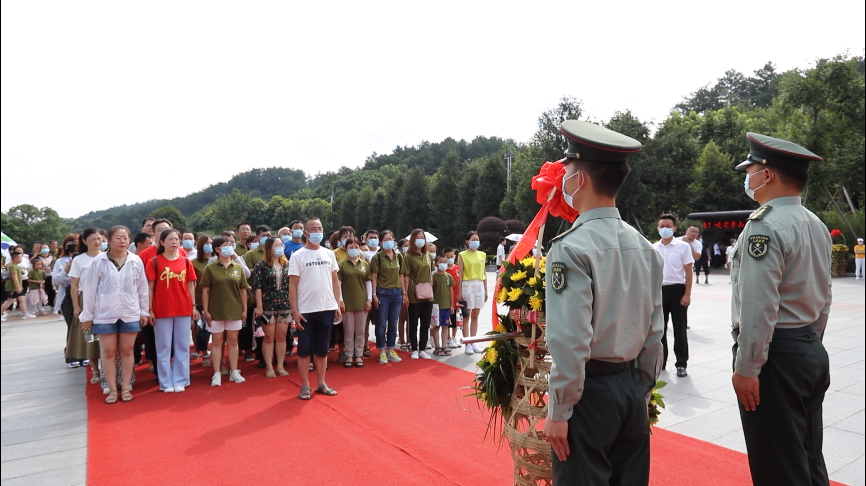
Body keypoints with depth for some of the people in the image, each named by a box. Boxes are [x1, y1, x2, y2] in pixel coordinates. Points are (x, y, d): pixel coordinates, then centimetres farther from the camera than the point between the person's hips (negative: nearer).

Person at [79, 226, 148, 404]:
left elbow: (142, 287, 4)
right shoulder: (99, 261, -5)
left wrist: (144, 311, 5)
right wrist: (87, 315, 0)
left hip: (130, 313, 1)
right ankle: (112, 389, 16)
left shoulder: (136, 261, -1)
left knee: (127, 350, 8)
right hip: (105, 314, -1)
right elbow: (90, 288, -2)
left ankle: (126, 388, 18)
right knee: (108, 351, 6)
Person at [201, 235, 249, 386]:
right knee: (217, 342, 6)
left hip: (234, 311, 2)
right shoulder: (210, 268, -4)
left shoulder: (238, 267, 4)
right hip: (216, 311, -2)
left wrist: (244, 309, 3)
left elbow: (243, 290, 7)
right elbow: (205, 291, -3)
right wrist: (206, 311, -8)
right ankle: (217, 374, 13)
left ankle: (234, 372, 19)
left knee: (233, 341, 10)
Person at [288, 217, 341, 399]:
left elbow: (335, 280, 11)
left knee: (322, 349, 12)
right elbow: (292, 285, -6)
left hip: (327, 309, 3)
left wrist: (337, 304, 5)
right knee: (304, 349, 6)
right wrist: (295, 311, -11)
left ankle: (321, 383, 23)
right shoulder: (297, 256, -5)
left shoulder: (329, 254, 7)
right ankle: (305, 386, 16)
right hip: (305, 311, -3)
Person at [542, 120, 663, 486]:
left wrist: (559, 411, -11)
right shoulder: (643, 245, 3)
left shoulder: (571, 248, -18)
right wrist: (643, 388, 18)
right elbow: (654, 330, 7)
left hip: (590, 390, -7)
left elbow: (570, 341, -21)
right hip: (632, 387, 7)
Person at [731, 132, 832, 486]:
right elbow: (823, 299, 15)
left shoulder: (764, 225, -18)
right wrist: (810, 343, 23)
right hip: (812, 352, 9)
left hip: (775, 355, -9)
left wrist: (746, 368, -18)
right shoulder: (817, 225, 11)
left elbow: (759, 307, -23)